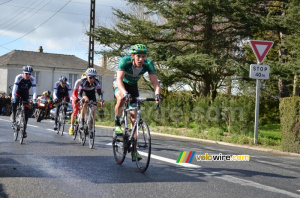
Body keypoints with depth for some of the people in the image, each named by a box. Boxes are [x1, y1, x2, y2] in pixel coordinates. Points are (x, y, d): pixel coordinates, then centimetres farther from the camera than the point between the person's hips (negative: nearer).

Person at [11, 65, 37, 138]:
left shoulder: (32, 79, -24)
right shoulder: (19, 77, -29)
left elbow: (34, 90, -27)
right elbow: (14, 88, -34)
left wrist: (34, 100, -39)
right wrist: (13, 98, -45)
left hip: (25, 94, 2)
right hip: (18, 92, -2)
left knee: (26, 110, -8)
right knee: (15, 102, -36)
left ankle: (24, 130, -1)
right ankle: (13, 115, -8)